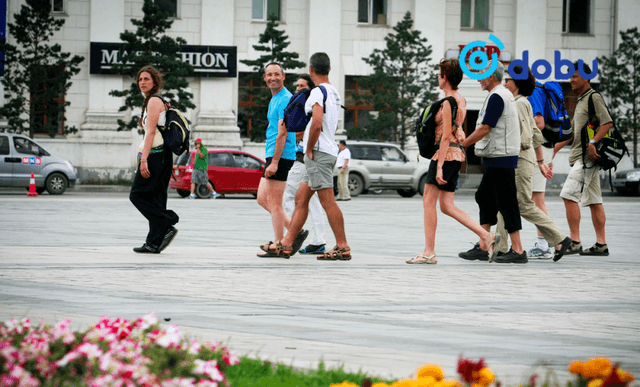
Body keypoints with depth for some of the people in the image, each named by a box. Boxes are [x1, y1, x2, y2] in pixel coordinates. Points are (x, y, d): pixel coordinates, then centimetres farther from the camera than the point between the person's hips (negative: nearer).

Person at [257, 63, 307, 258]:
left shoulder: (285, 99, -13)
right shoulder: (275, 99, 19)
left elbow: (282, 133, -19)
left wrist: (274, 162, -23)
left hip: (281, 156, -10)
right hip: (273, 155, 10)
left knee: (274, 203, -6)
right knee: (263, 199, 12)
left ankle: (279, 246, 0)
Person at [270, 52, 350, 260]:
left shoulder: (317, 92, -13)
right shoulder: (334, 93, 16)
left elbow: (317, 124, -25)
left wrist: (309, 149, -14)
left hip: (318, 153, -10)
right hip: (329, 151, 10)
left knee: (328, 201, -9)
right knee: (301, 199, 11)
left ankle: (343, 247, -10)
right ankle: (287, 244, 12)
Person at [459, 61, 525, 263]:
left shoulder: (496, 97, -15)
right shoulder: (506, 95, 17)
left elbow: (485, 128, -18)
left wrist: (462, 144, -11)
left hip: (501, 157, -11)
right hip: (498, 158, 11)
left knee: (506, 202, -8)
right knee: (485, 197, 14)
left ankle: (517, 250, -7)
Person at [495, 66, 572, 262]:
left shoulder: (520, 103, -12)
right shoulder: (520, 103, 17)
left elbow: (526, 138, -20)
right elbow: (536, 135, 21)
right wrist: (540, 162, 24)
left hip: (521, 160, -10)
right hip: (514, 161, 10)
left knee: (524, 206, -6)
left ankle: (560, 239, 0)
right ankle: (502, 250, 4)